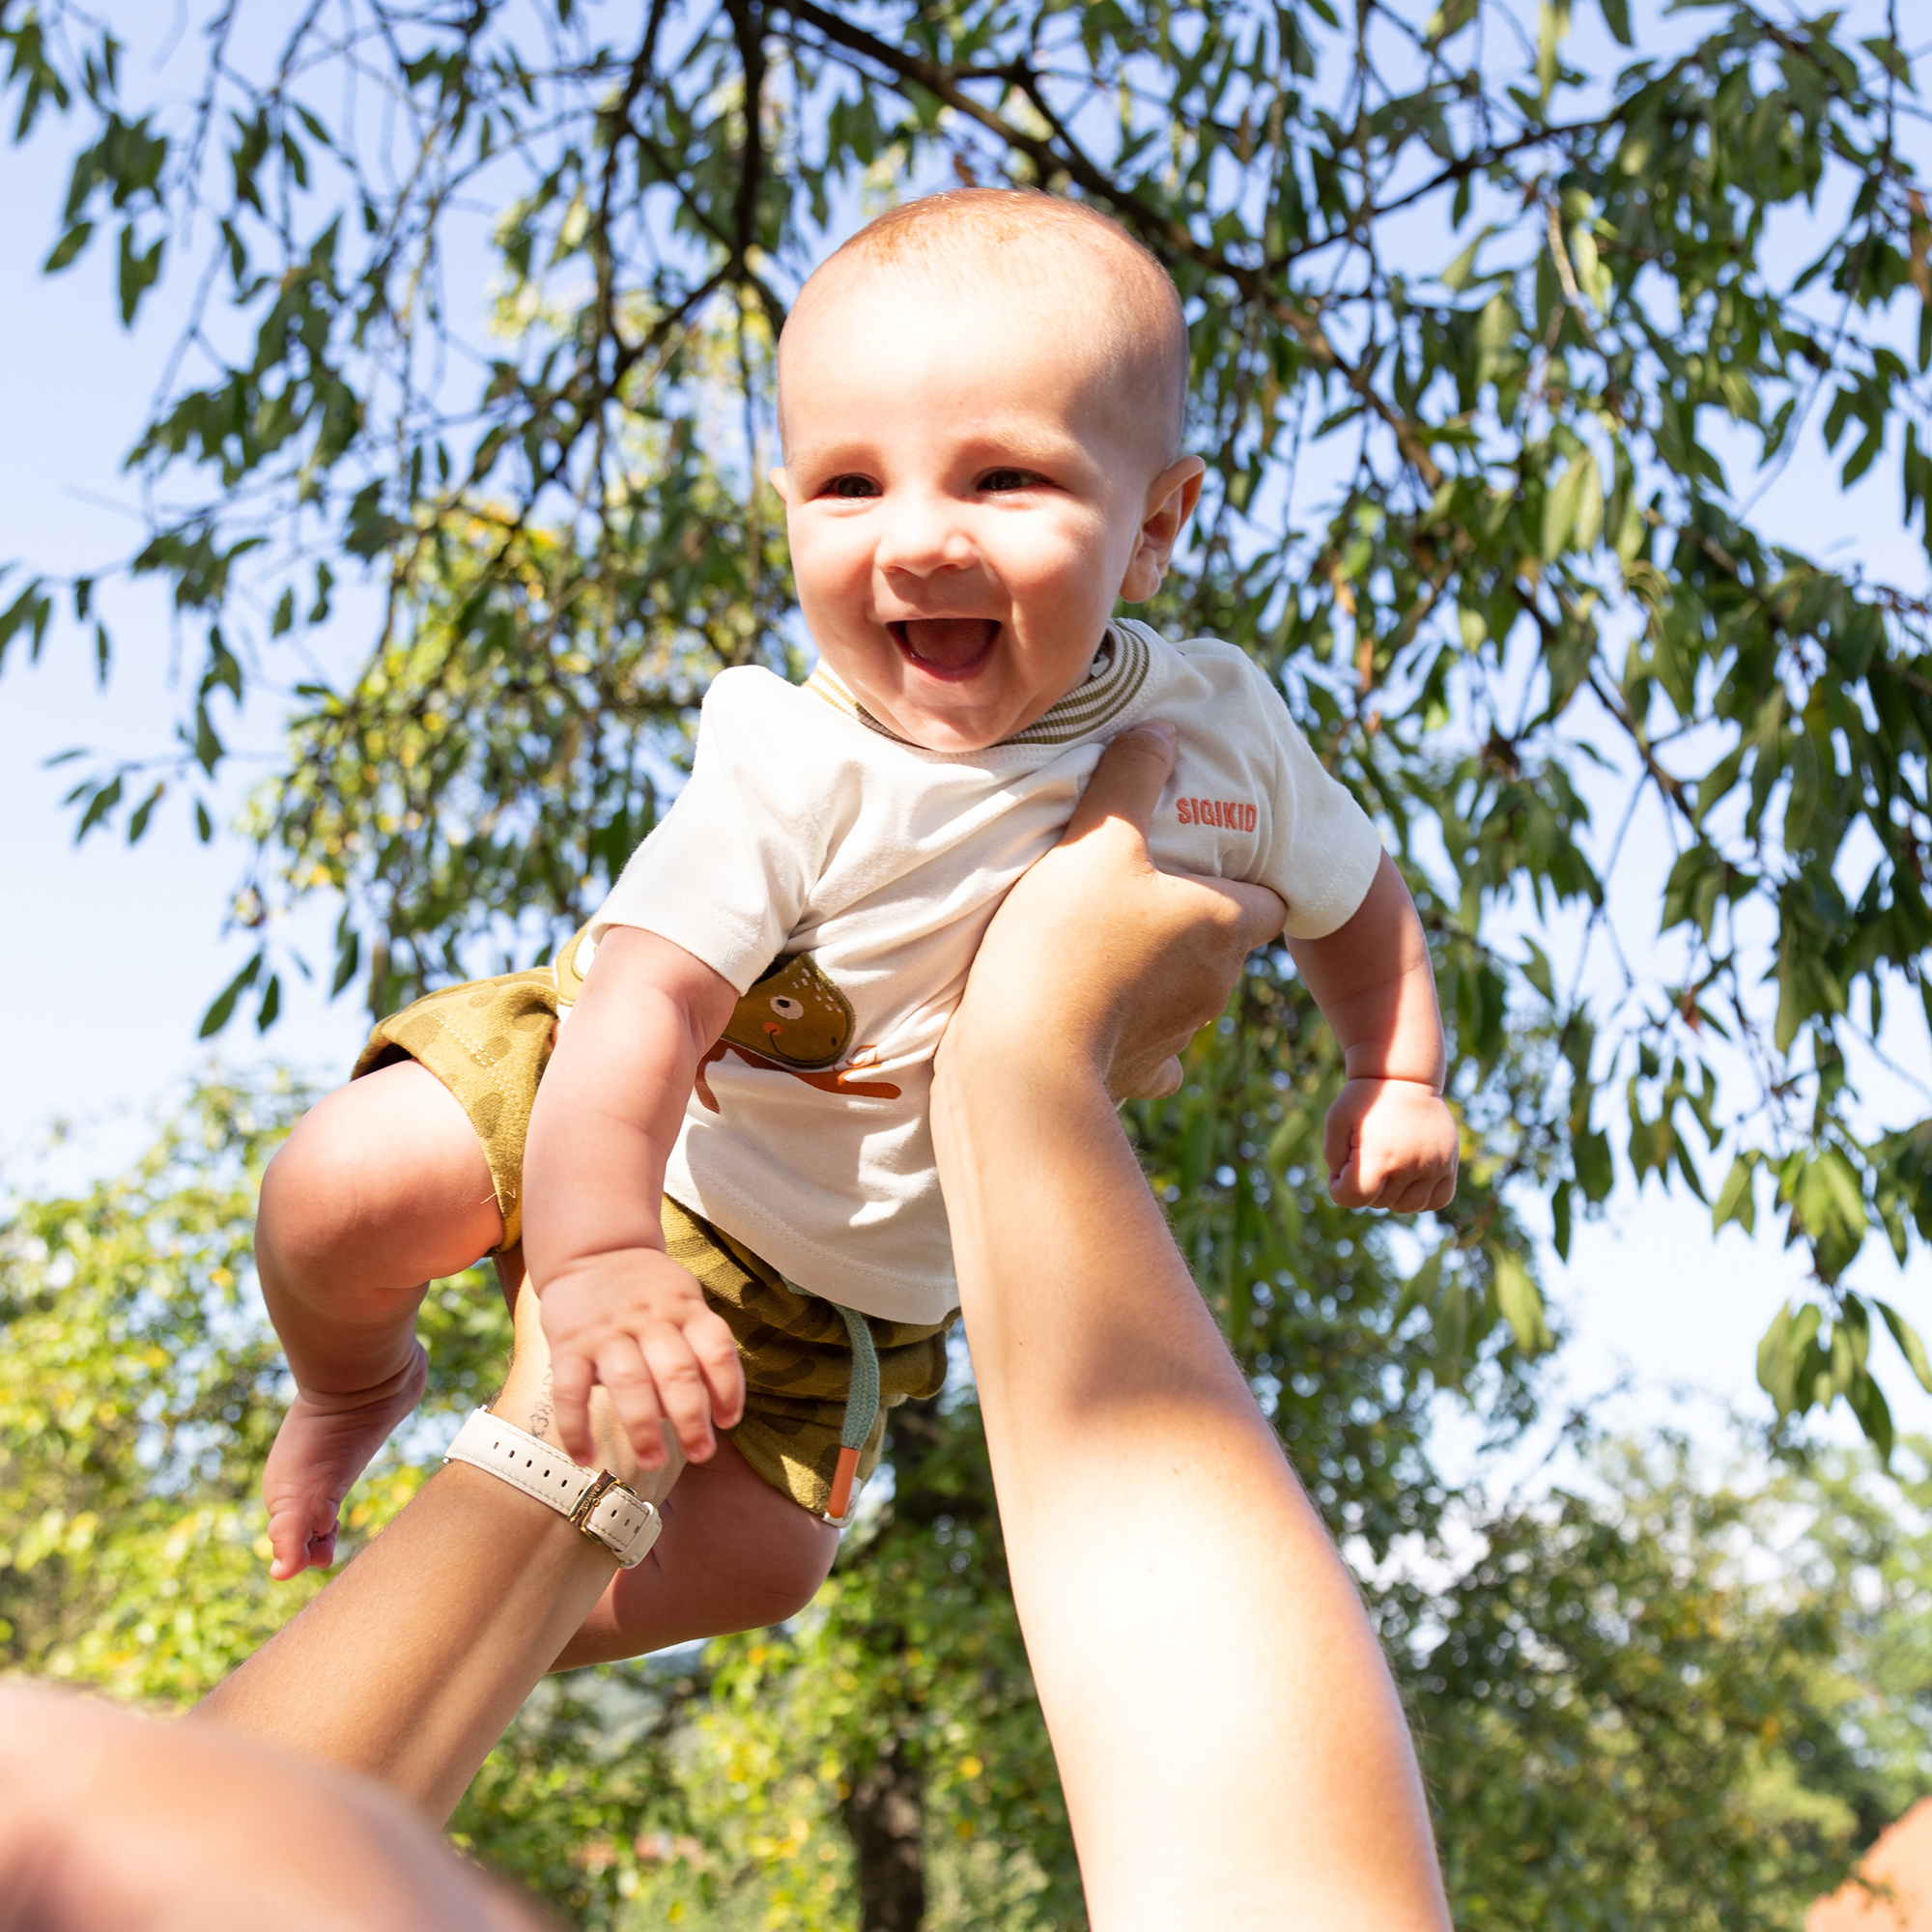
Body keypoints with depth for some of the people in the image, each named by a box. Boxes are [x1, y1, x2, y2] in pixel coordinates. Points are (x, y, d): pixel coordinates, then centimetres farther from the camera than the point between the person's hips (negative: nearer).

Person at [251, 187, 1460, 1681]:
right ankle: (357, 1385, 14)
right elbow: (647, 992, -38)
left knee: (756, 1558, -2)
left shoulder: (1221, 732, -15)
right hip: (621, 1134, -3)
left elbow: (1353, 890, 5)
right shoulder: (801, 771, -29)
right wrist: (598, 1253, -53)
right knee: (342, 1190, -24)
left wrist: (1399, 1077, -9)